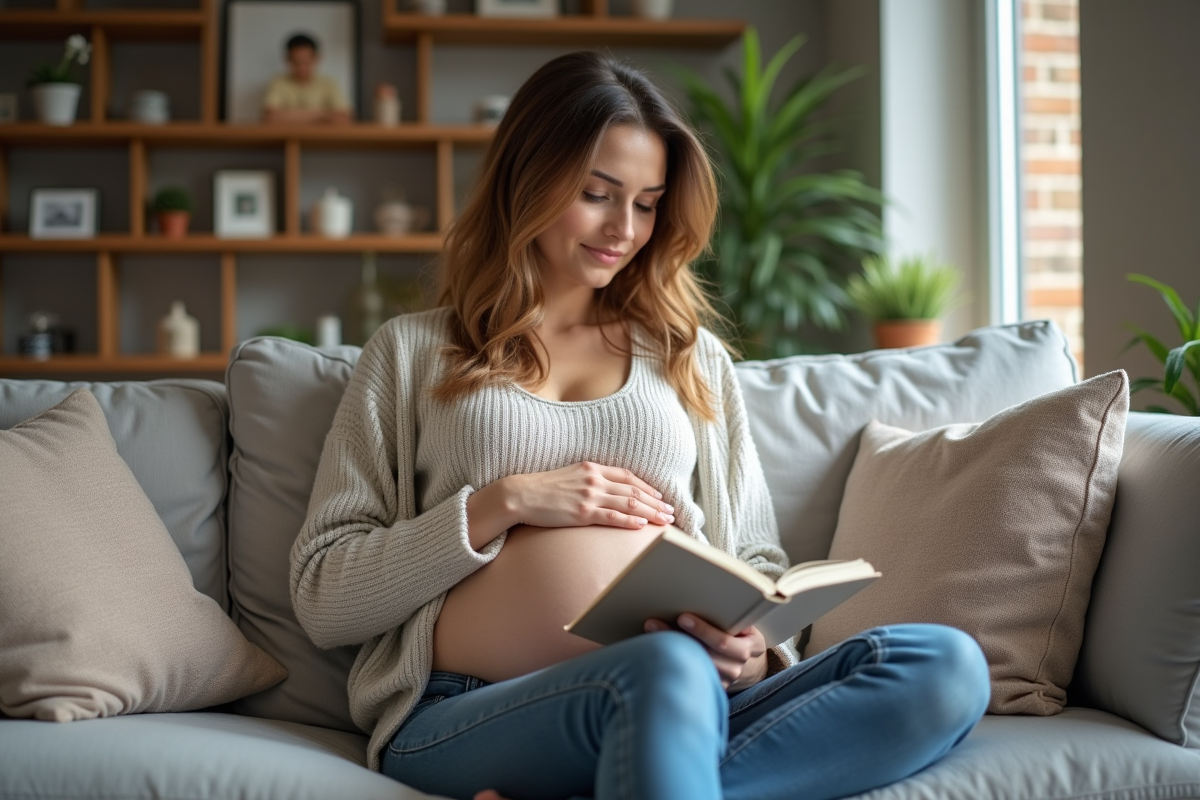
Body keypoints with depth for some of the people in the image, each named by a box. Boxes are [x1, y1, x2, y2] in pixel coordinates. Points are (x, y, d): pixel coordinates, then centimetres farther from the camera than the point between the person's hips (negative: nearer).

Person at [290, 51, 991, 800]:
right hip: (466, 719, -5)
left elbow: (758, 564, 20)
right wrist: (502, 503, -5)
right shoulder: (413, 351, 15)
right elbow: (322, 596, 8)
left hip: (679, 706, 5)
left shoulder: (691, 355, 23)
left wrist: (753, 648, -4)